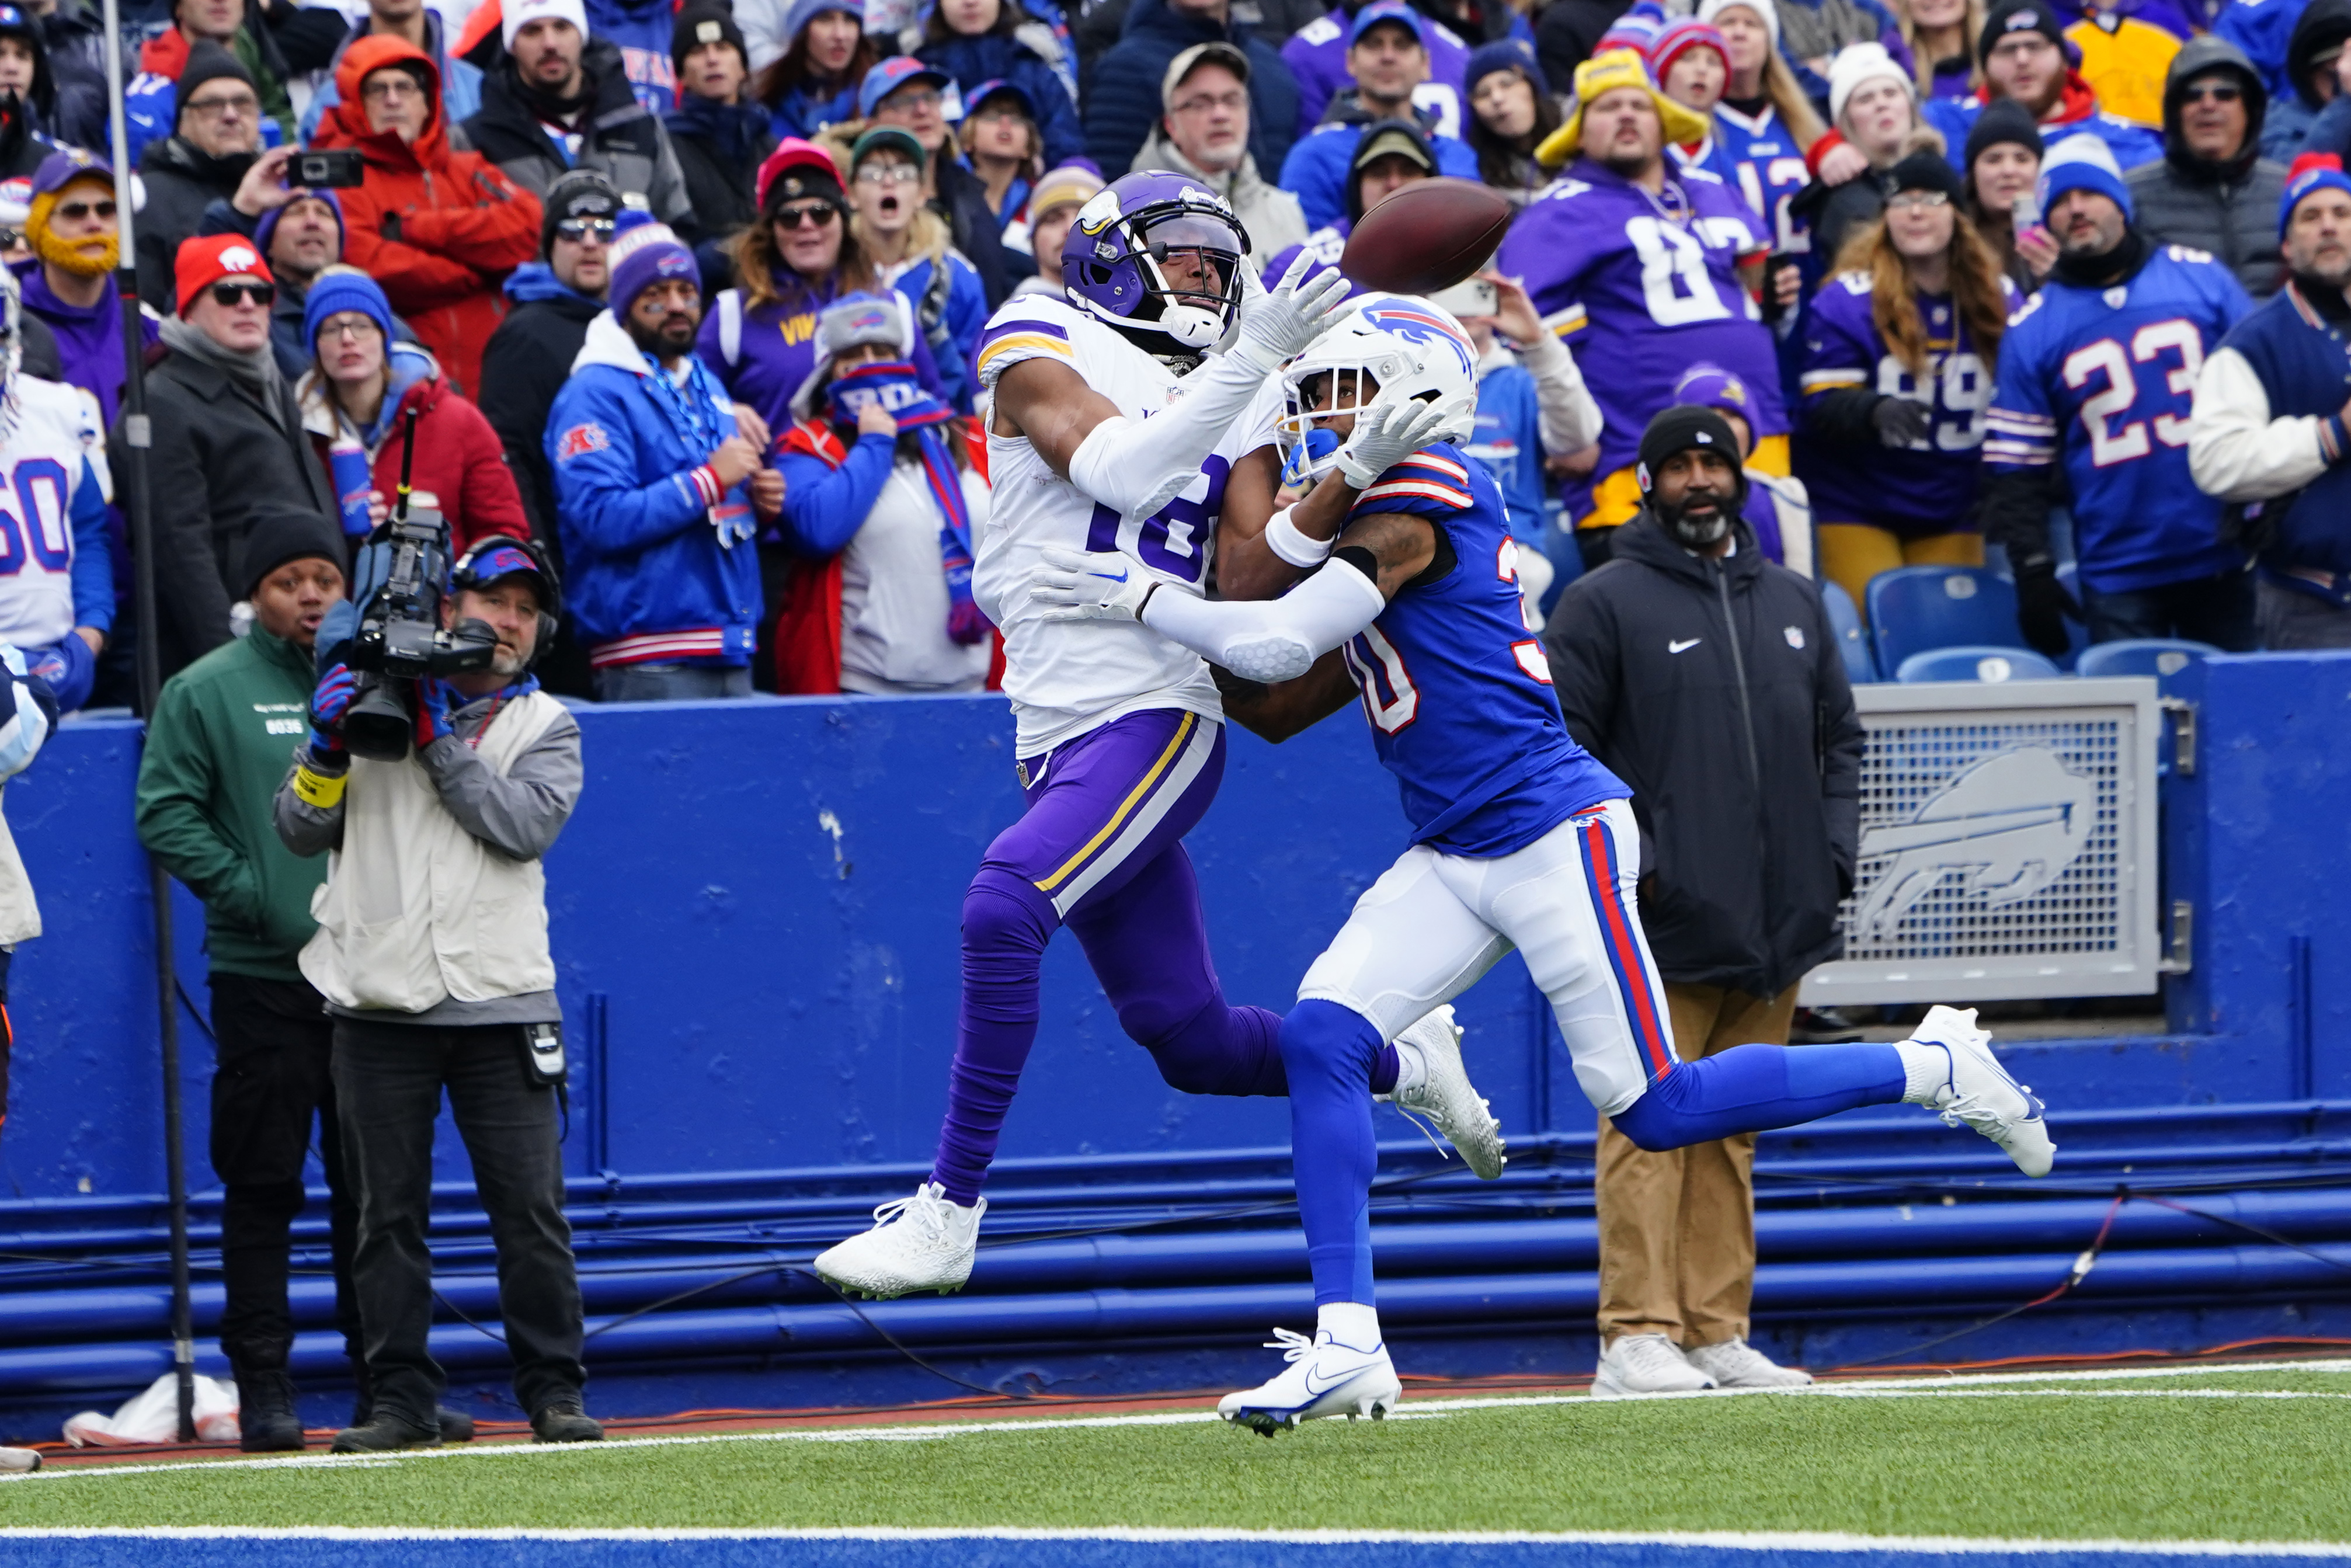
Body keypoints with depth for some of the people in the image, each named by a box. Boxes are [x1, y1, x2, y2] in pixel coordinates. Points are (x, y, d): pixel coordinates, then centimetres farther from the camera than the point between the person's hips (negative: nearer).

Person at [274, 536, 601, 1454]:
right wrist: (329, 747, -9)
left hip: (501, 1000, -1)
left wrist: (438, 741, -10)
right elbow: (301, 830, 8)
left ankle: (554, 1393, 5)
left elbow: (526, 825, -8)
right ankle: (401, 1400, 8)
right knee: (388, 1211, 2)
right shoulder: (369, 696, 12)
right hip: (380, 1000, 1)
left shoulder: (544, 725, 11)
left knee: (529, 1206, -2)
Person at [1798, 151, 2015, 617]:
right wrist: (1874, 411, -35)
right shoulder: (1847, 300, -8)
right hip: (1858, 509, -4)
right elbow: (1822, 410, -14)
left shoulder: (1998, 301, 6)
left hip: (1952, 510, 4)